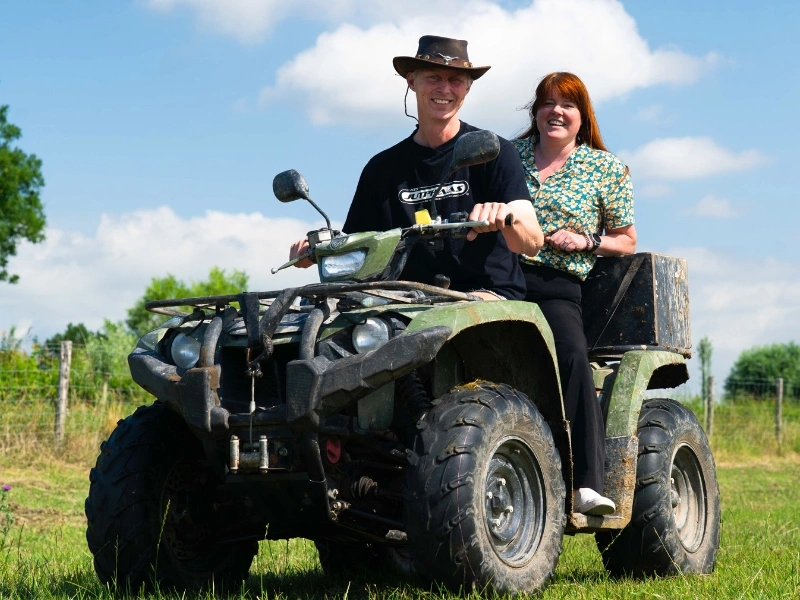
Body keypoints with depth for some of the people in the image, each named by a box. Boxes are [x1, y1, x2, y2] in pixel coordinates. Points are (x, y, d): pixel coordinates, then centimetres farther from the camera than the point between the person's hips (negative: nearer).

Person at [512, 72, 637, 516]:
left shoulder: (606, 168, 14)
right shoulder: (509, 154, 20)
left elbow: (627, 242, 18)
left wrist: (588, 241, 0)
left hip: (557, 286, -2)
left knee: (572, 355, -31)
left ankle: (587, 484, -35)